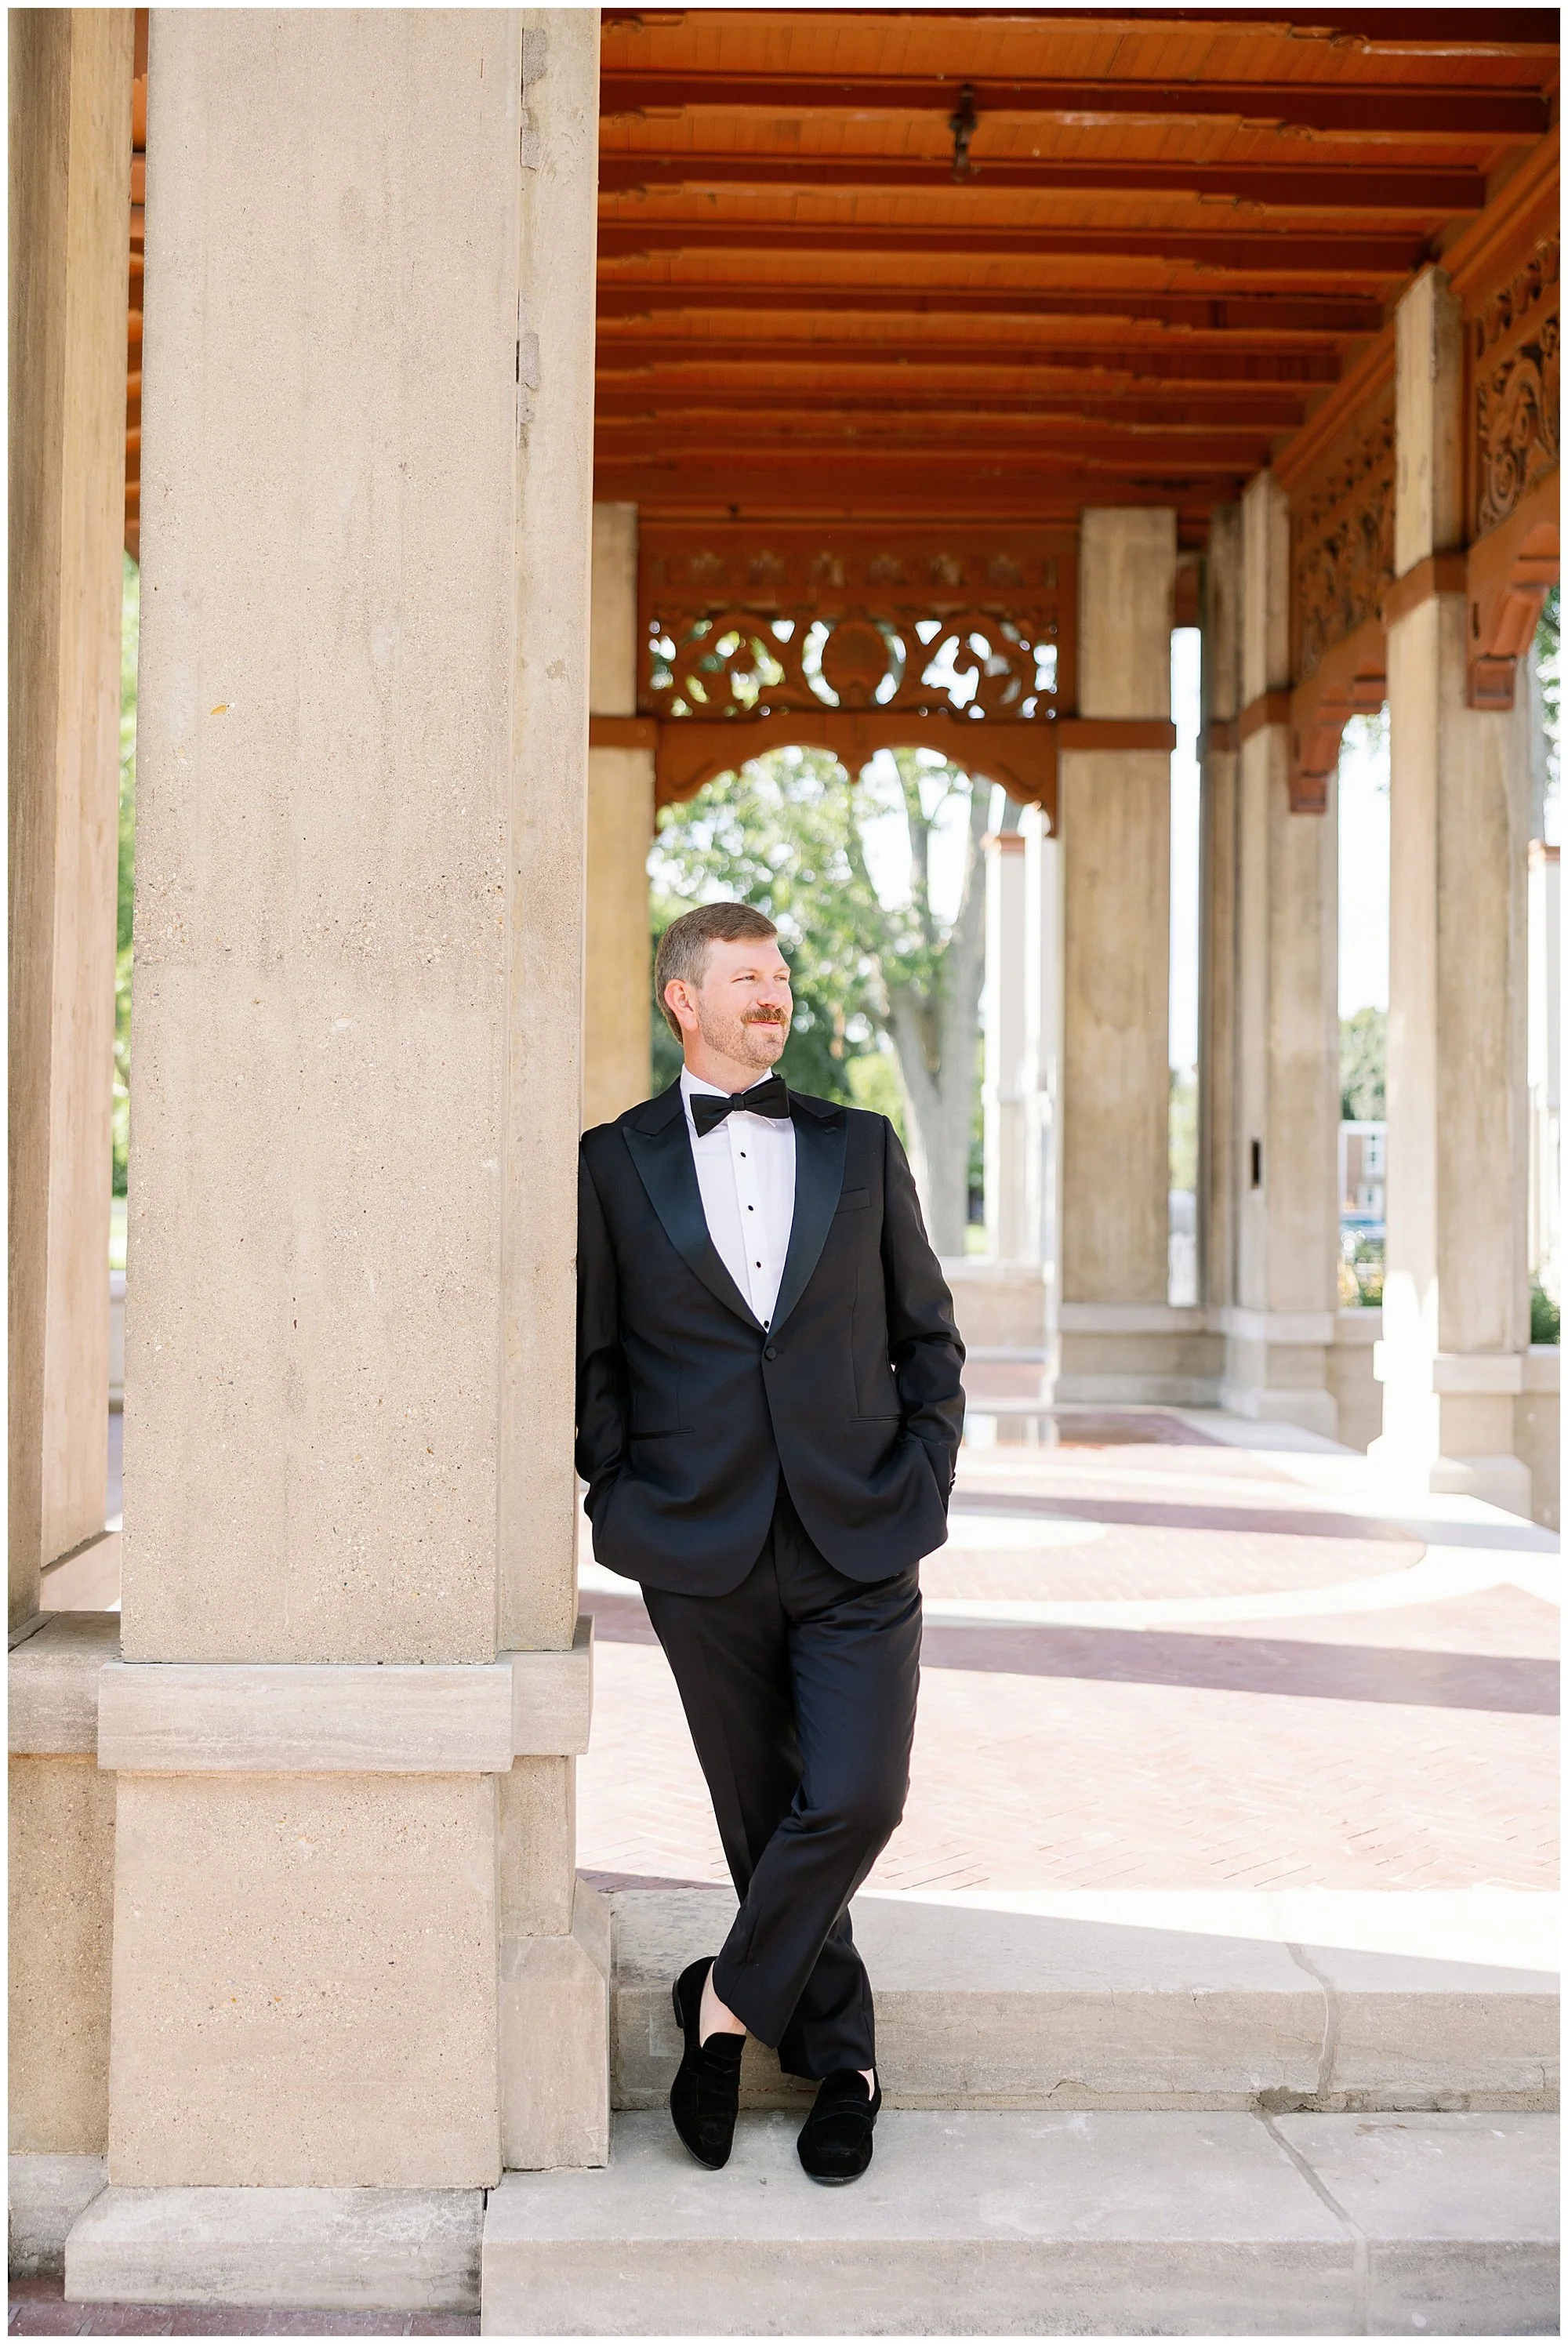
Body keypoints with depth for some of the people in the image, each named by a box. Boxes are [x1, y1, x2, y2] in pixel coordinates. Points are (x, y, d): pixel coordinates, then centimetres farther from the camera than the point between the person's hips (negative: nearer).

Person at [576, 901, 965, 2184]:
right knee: (766, 1817, 8)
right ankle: (840, 2060, 26)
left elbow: (930, 1339, 13)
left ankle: (728, 2003, 12)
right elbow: (589, 1358, 9)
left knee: (857, 1799, -12)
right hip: (705, 1555, -1)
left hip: (859, 1549, 1)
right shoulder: (615, 1163, 6)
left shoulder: (861, 1148, 11)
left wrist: (924, 1485, 3)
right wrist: (624, 1499, 0)